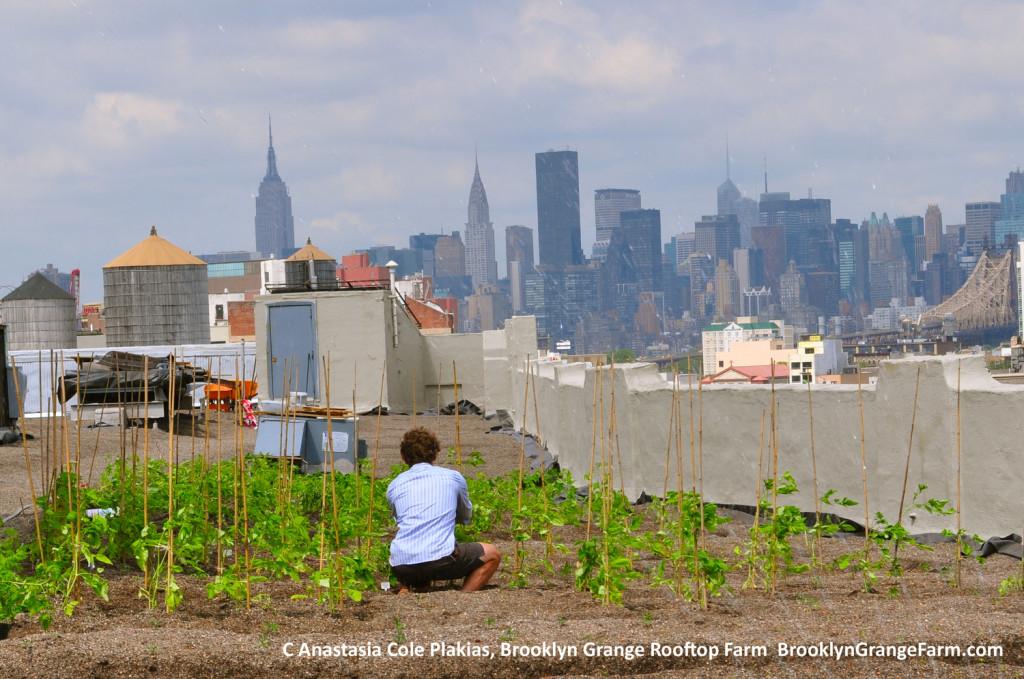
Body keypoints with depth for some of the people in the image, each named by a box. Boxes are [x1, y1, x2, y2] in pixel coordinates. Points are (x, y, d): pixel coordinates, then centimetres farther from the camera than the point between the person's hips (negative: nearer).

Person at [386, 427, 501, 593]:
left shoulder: (394, 486, 18)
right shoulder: (453, 478, 15)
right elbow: (466, 517, 34)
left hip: (400, 565, 4)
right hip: (440, 557, -4)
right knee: (492, 555, 18)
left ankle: (404, 591, 7)